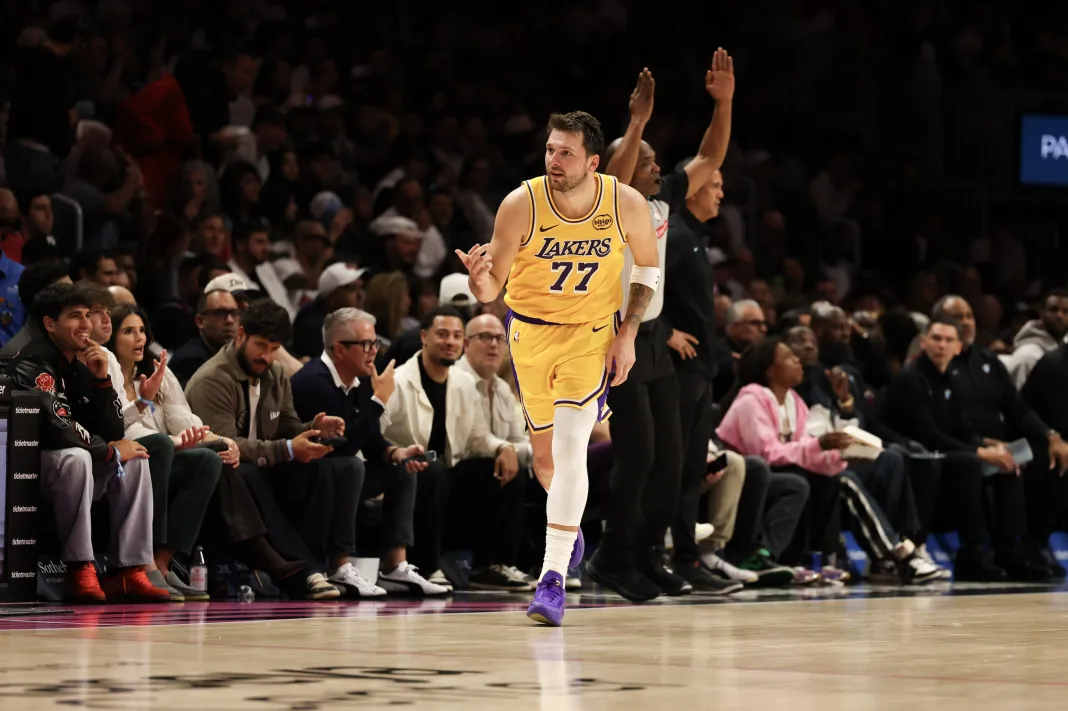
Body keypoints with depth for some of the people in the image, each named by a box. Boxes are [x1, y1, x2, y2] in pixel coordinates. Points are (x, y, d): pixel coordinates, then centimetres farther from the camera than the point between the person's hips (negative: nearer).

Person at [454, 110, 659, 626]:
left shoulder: (627, 204, -17)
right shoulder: (521, 205, -20)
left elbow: (648, 268, 2)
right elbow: (491, 289, -15)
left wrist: (628, 334, -7)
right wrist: (480, 278, -39)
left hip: (593, 333, -2)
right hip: (531, 328, 2)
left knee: (570, 448, -17)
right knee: (545, 453, 12)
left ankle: (554, 577, -16)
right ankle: (568, 524, 45)